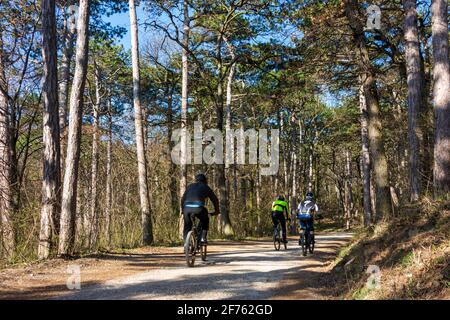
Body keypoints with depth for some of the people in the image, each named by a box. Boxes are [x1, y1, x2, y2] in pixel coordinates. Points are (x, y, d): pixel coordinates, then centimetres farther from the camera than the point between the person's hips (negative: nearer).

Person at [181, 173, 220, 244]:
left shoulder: (190, 186, 28)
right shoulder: (205, 187, 21)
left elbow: (183, 199, 29)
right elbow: (214, 199, 23)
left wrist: (183, 210, 38)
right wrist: (217, 210, 34)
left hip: (187, 208, 2)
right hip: (198, 208, -2)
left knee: (187, 225, 20)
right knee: (205, 220, 26)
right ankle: (203, 238, 15)